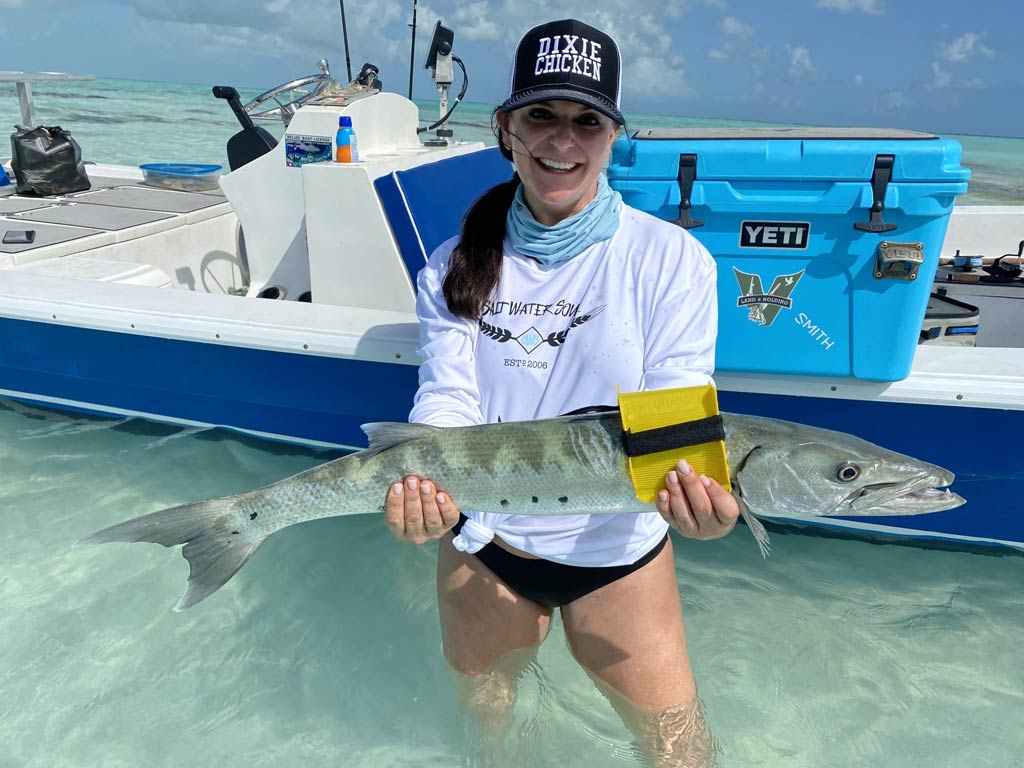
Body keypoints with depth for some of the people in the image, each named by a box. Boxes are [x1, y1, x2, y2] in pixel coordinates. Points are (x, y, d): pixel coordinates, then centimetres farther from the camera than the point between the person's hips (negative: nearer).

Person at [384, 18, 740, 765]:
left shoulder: (671, 259, -12)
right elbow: (448, 400, -14)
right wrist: (427, 485, -36)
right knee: (480, 704, 27)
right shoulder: (456, 265, -6)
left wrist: (697, 491, -40)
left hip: (618, 549, -2)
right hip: (480, 540, 3)